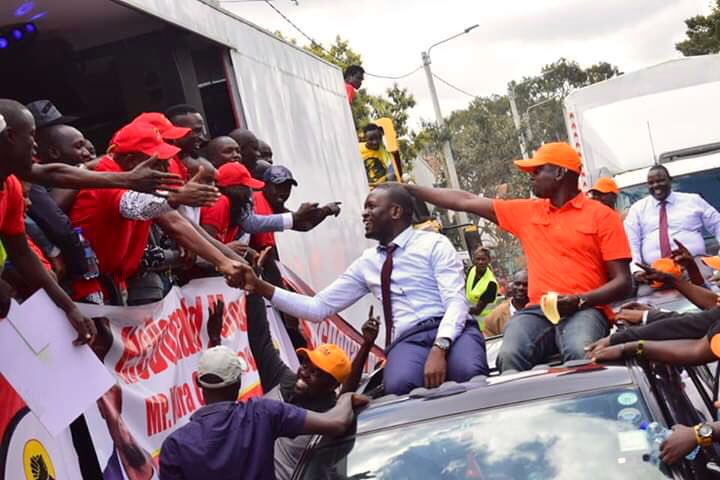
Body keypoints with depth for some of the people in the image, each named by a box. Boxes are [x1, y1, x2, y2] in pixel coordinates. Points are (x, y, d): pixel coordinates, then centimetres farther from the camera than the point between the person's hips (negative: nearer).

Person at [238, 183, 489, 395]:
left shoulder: (434, 244, 3)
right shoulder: (367, 263, 17)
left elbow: (455, 302, -9)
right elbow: (319, 307, 15)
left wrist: (439, 349, -27)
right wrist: (261, 287, 6)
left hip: (451, 331, -2)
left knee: (468, 373, -37)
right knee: (398, 386, -35)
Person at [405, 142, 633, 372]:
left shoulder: (602, 216, 5)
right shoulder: (526, 212, 18)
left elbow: (623, 282, 2)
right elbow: (465, 201, 22)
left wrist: (579, 301, -15)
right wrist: (408, 188, 21)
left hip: (584, 310, -3)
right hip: (538, 311, 3)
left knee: (580, 353, -37)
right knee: (509, 356, -30)